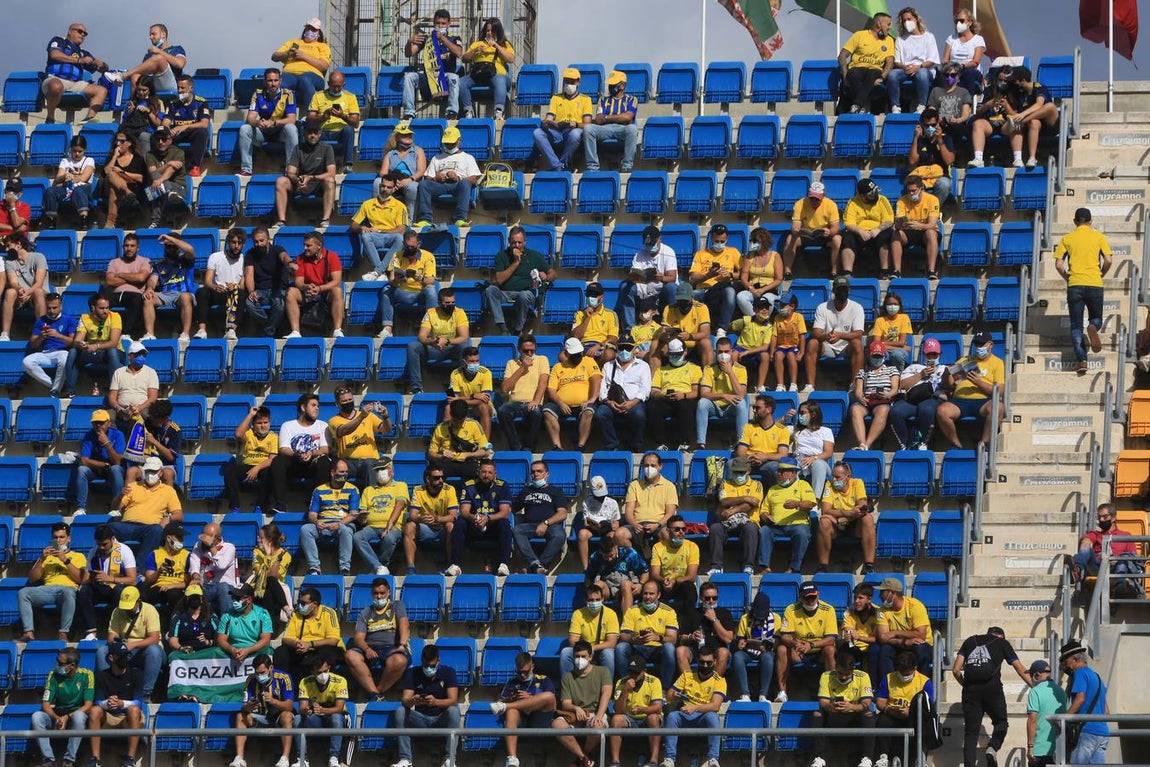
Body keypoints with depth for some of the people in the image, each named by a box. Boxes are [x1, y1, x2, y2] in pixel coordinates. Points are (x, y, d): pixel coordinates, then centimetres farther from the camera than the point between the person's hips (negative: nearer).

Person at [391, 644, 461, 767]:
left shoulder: (448, 672, -7)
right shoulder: (412, 673, -4)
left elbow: (453, 700, -19)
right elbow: (405, 700, -14)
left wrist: (435, 702, -41)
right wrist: (412, 701, -41)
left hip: (441, 719, -2)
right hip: (420, 719, 2)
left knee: (453, 711, -33)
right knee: (400, 711, -26)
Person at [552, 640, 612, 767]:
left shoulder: (602, 672, 9)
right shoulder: (567, 677, 15)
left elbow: (606, 694, -8)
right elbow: (565, 704, 6)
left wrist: (599, 716, -26)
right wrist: (576, 708, -20)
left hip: (595, 714, -2)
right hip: (575, 717, 2)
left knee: (598, 726, -39)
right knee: (556, 724, -31)